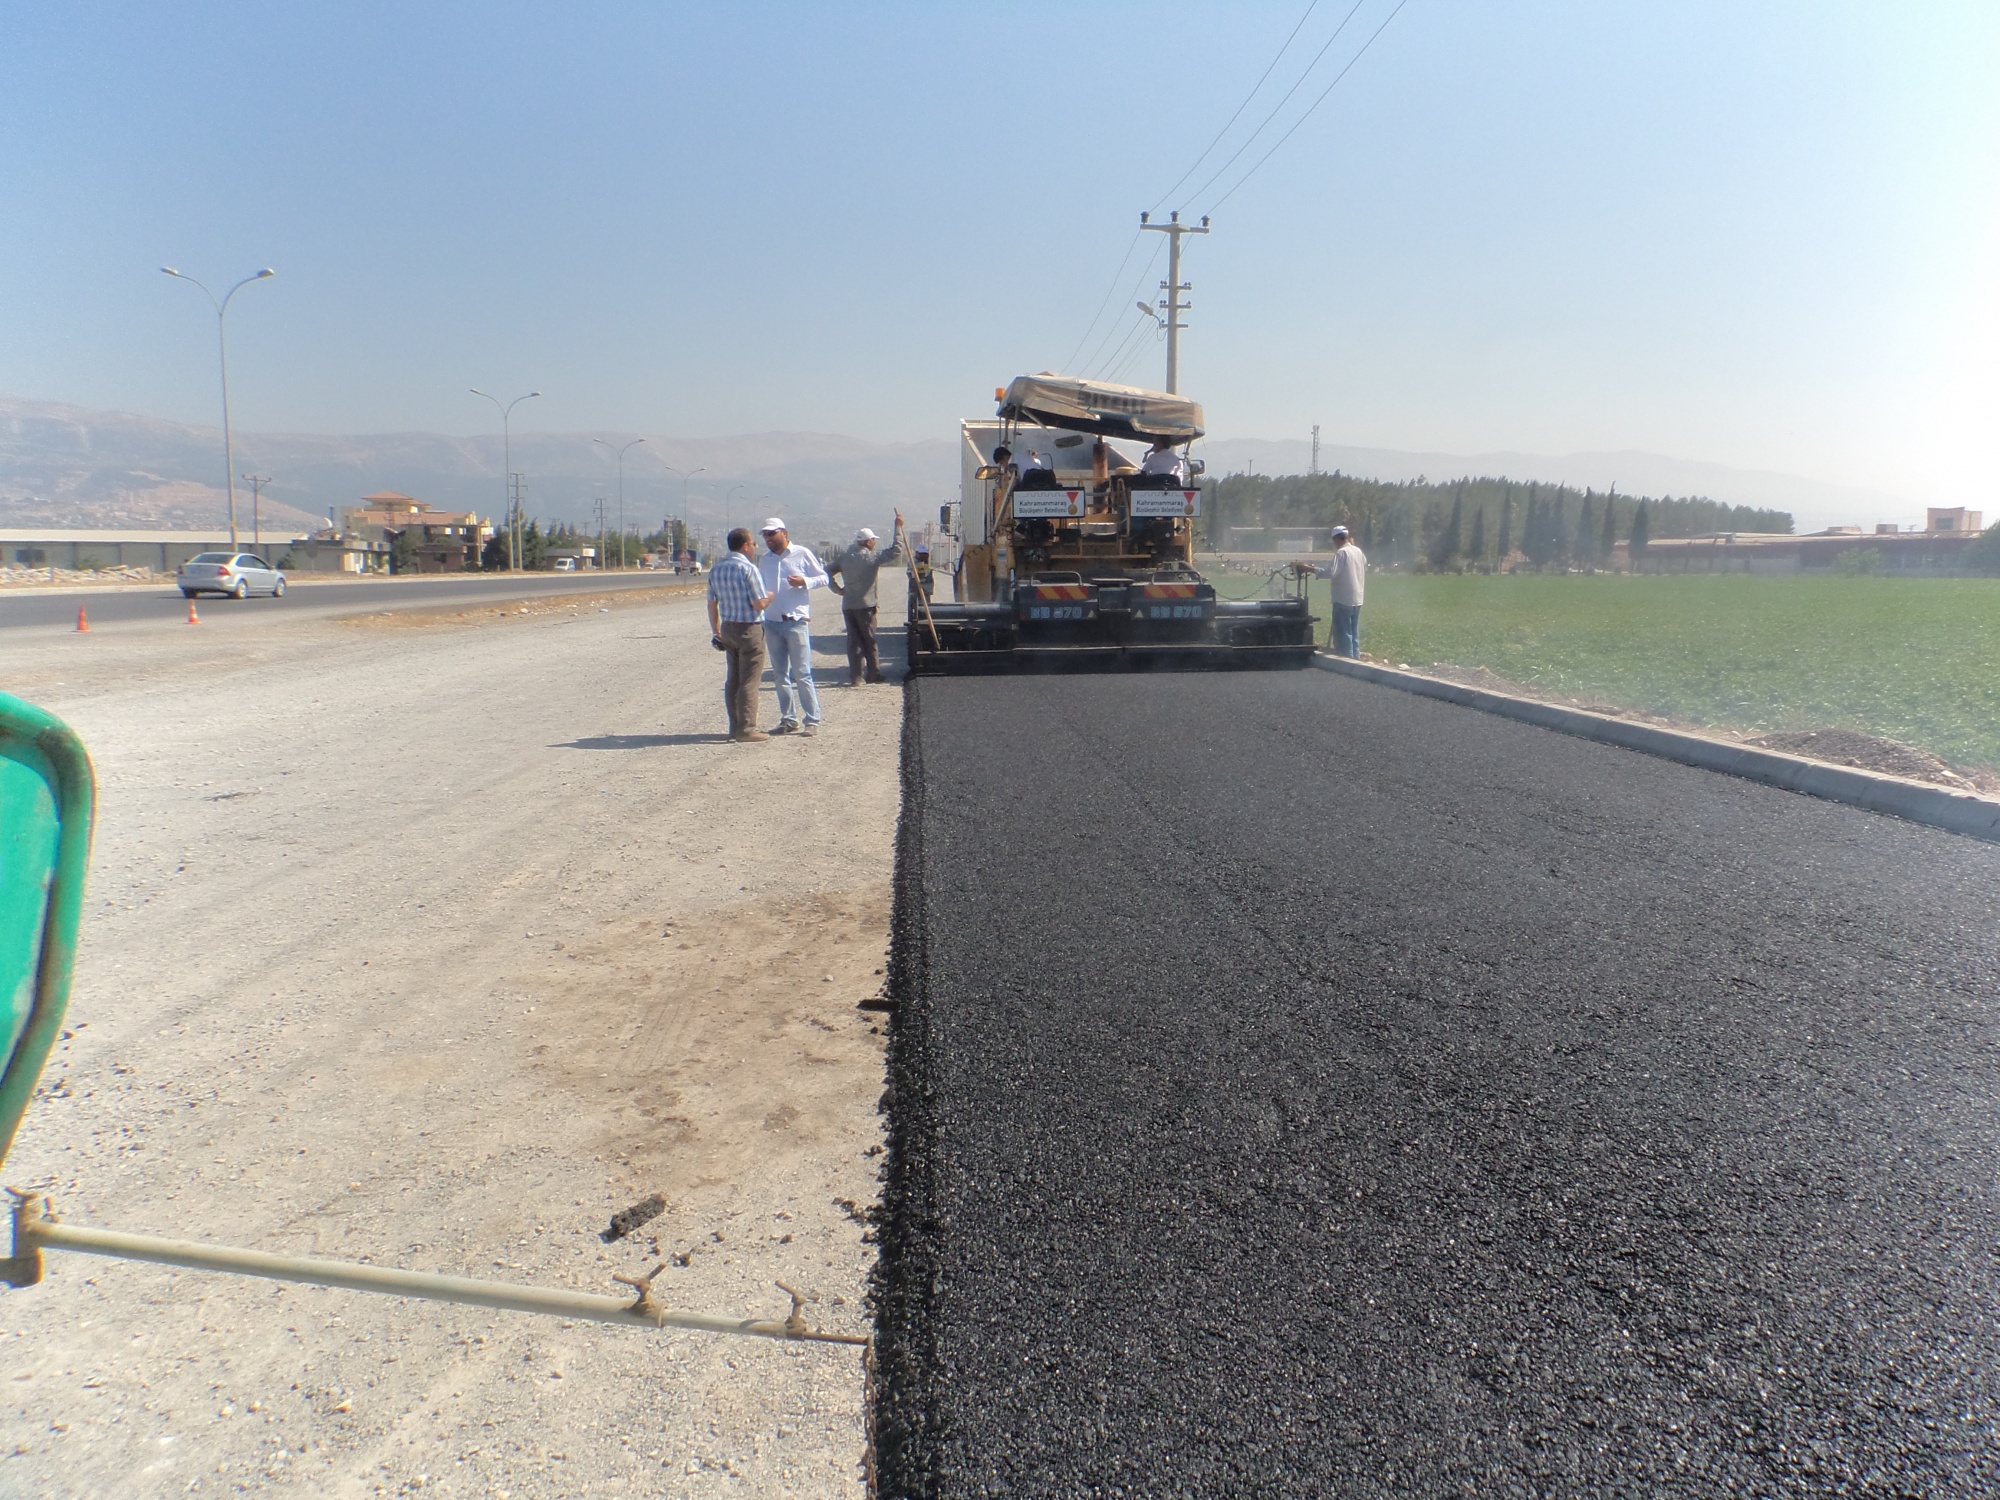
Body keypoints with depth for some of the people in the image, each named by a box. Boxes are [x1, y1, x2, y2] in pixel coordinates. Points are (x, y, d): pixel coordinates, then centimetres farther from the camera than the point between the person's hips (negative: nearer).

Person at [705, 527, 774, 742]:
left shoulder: (715, 570, 8)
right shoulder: (748, 569, -15)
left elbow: (712, 604, 12)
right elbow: (759, 604, -17)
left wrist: (716, 632, 19)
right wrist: (769, 596, 4)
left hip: (728, 628, 7)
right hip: (749, 629, -7)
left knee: (732, 679, 13)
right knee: (749, 681, -3)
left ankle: (735, 726, 20)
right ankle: (746, 730, -2)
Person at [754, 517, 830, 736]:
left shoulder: (802, 554, 0)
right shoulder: (764, 560, 15)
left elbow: (823, 578, 4)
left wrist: (804, 581, -16)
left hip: (796, 622, -5)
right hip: (772, 623, 5)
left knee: (802, 674, -6)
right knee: (781, 675, 7)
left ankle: (812, 720, -1)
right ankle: (789, 720, 14)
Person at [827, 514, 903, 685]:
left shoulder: (844, 557, 7)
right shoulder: (872, 557, -8)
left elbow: (827, 571, 6)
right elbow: (896, 552, -10)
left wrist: (838, 589, 7)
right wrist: (898, 527, -4)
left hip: (847, 606, 4)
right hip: (865, 606, -4)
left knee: (853, 641, 5)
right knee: (869, 641, 7)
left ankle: (855, 677, 2)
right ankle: (874, 674, 15)